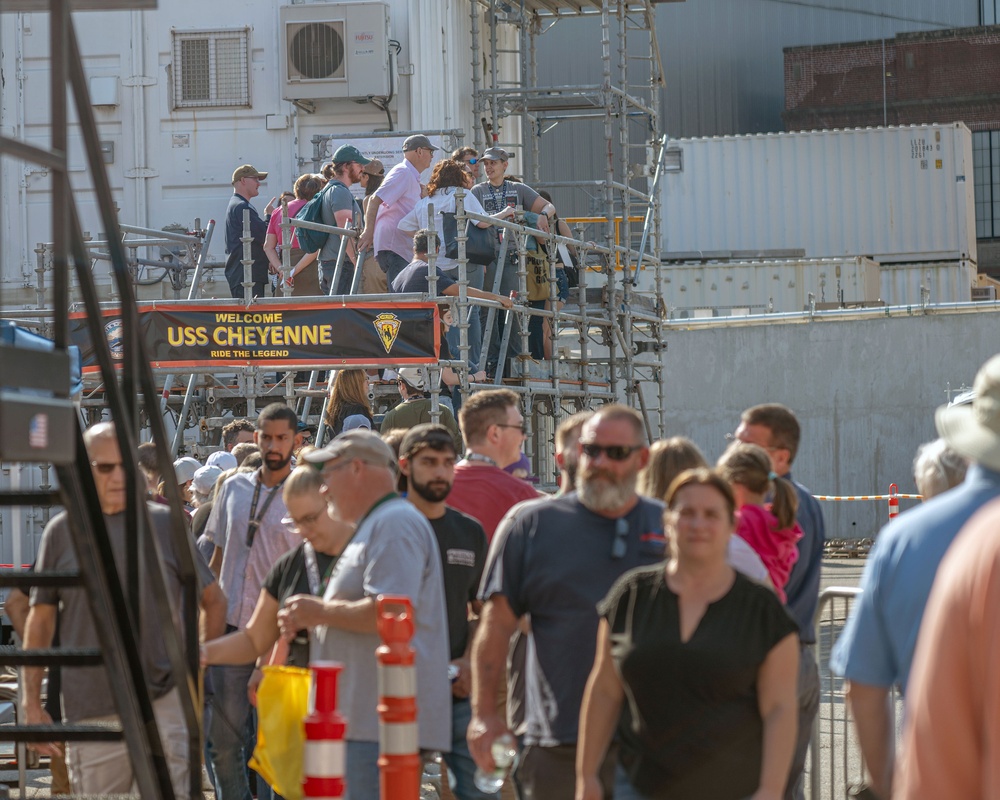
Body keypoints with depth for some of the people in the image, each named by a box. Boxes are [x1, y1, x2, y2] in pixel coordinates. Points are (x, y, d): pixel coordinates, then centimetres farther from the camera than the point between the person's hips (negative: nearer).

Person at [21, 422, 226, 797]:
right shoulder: (62, 531, 5)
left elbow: (214, 600, 13)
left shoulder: (165, 523, 4)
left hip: (164, 704, -1)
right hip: (90, 711, 1)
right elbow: (40, 619, 10)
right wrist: (32, 704, 7)